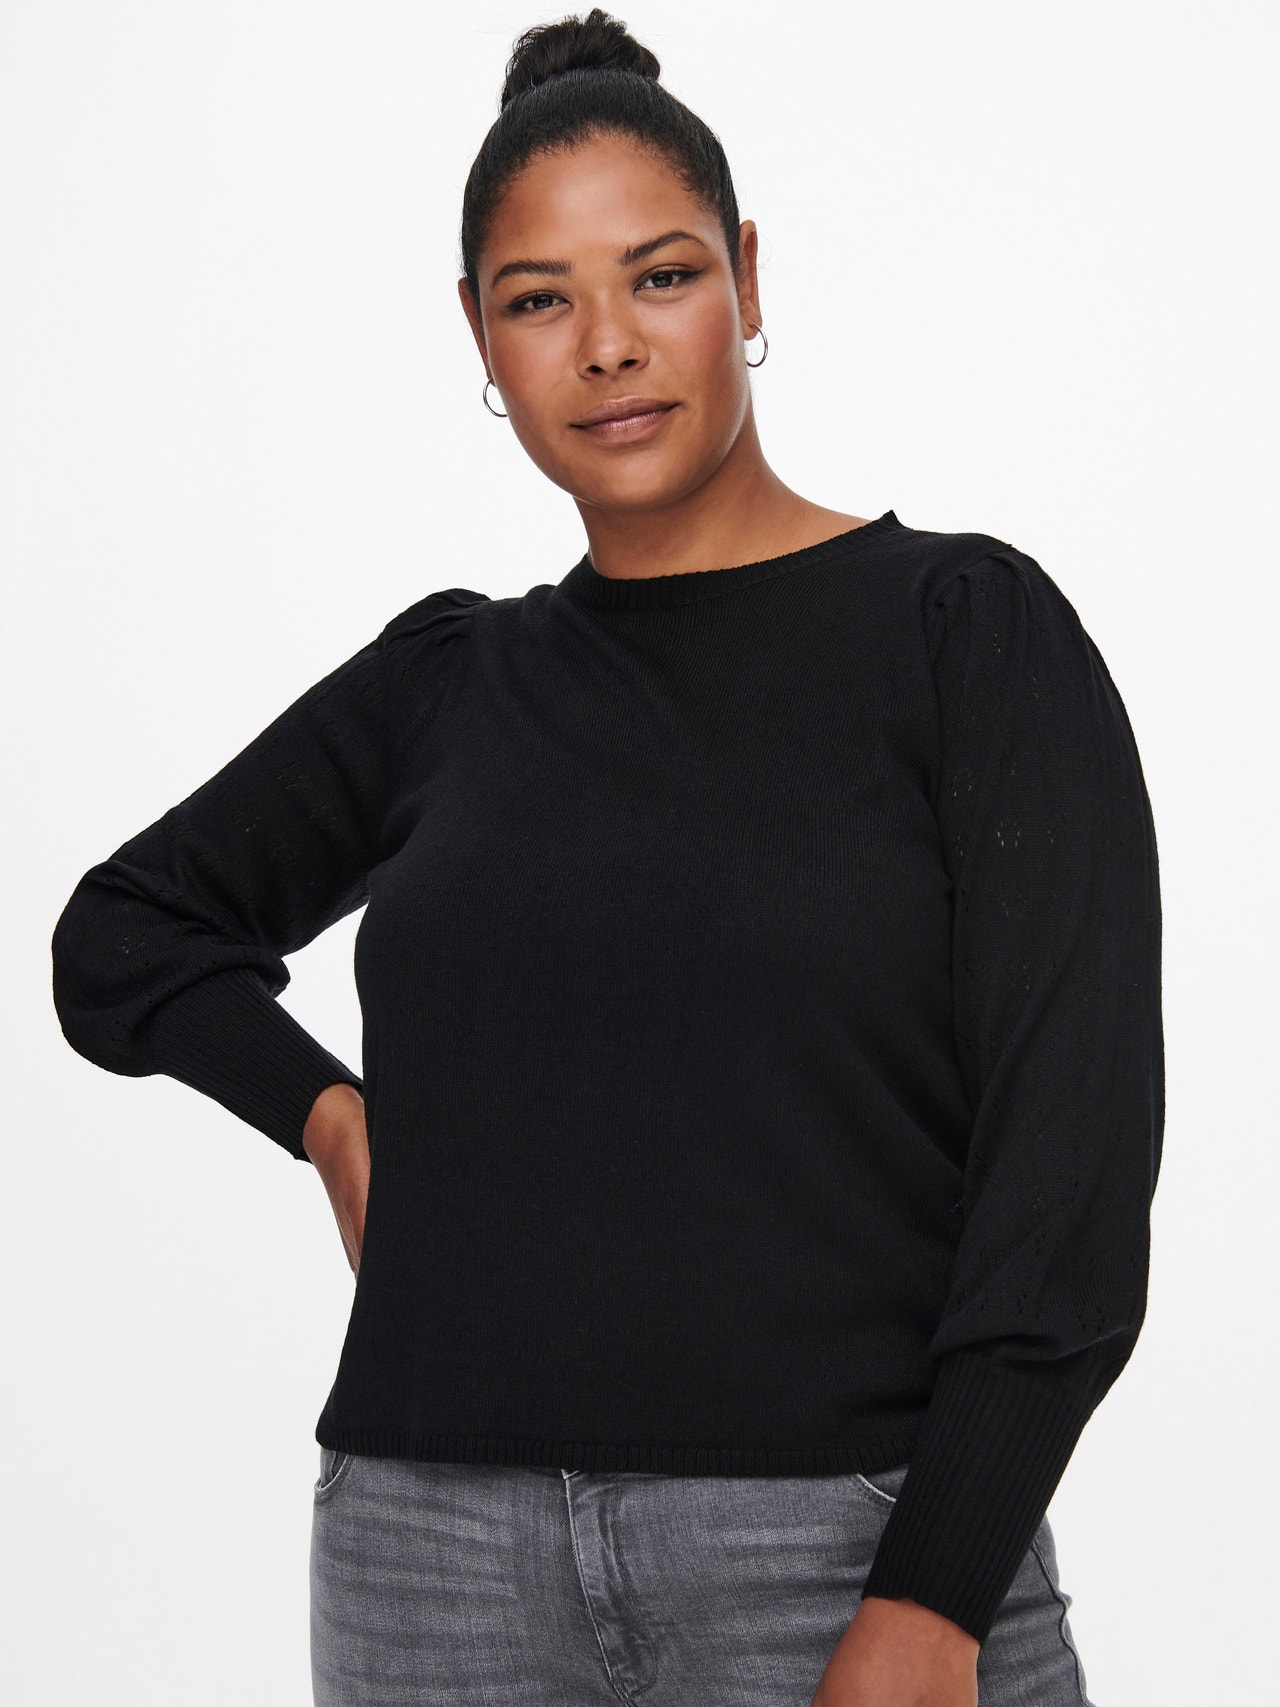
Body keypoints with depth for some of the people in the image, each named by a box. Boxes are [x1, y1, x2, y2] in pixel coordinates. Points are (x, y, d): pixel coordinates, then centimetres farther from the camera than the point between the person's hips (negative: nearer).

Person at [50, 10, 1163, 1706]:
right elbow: (124, 935, 24)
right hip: (442, 1559, 3)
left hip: (854, 1547, -3)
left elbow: (1073, 1153, -7)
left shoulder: (966, 629, -1)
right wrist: (328, 1112, 5)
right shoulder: (445, 683, 10)